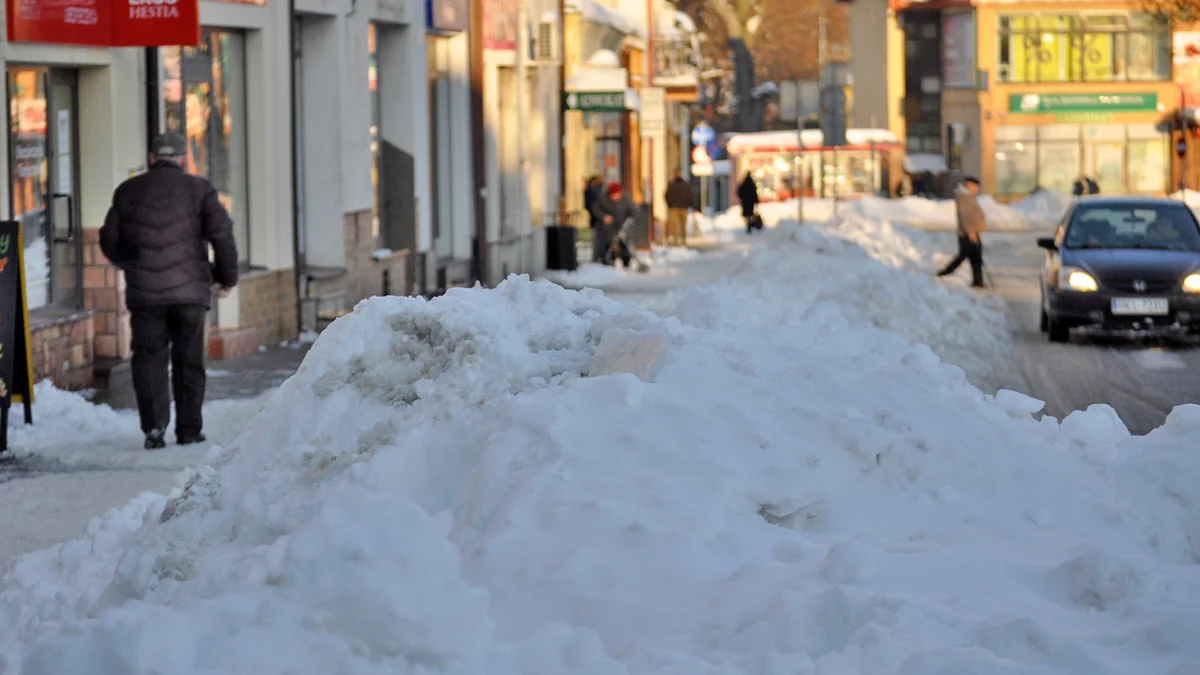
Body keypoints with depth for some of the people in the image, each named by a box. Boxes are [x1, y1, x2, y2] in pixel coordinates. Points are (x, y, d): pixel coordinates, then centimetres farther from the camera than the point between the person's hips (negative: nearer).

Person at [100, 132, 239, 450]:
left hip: (144, 292, 1)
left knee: (149, 357, 5)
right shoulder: (198, 188, 2)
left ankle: (154, 425, -8)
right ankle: (189, 429, 10)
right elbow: (221, 233, -6)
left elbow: (109, 241, 12)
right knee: (188, 360, 9)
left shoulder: (127, 191, 8)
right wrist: (227, 277, 5)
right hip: (190, 290, -1)